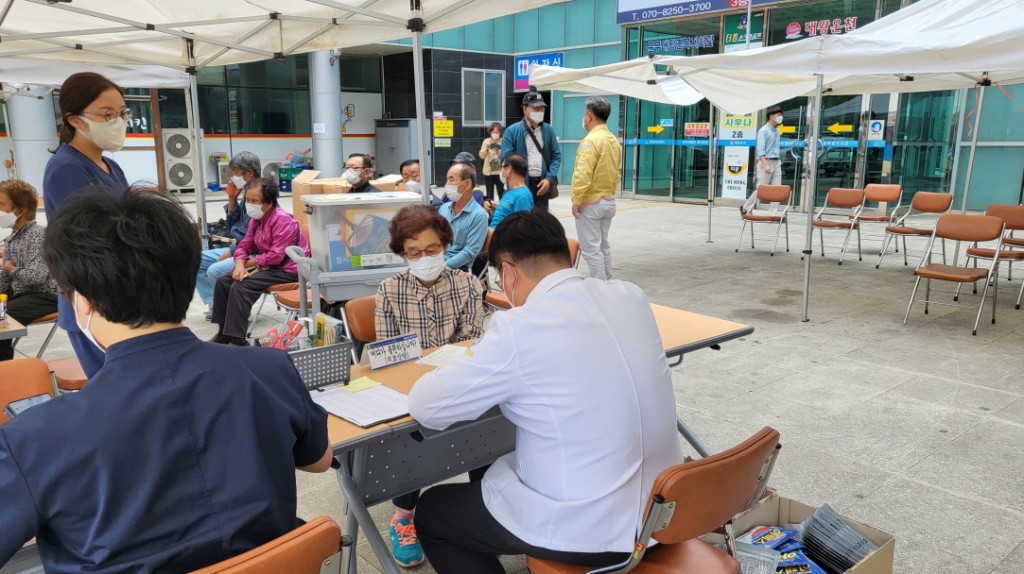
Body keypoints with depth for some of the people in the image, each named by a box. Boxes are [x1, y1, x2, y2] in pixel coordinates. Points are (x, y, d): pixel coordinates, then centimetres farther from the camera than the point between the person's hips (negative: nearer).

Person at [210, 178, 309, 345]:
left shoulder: (282, 220, -20)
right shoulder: (256, 219, 7)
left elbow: (276, 256, -25)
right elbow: (244, 246, 11)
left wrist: (247, 263, -14)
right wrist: (239, 265, -11)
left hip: (287, 270, -9)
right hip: (267, 266, 9)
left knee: (240, 286, -25)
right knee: (223, 282, 0)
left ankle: (237, 339, -20)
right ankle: (224, 332, 7)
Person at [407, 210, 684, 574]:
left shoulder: (519, 328, -22)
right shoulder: (631, 296, -2)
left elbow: (424, 407, -12)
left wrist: (476, 366, 6)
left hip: (586, 530, -7)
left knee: (430, 512, 17)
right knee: (497, 463, 31)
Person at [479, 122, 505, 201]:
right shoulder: (486, 141, 4)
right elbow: (482, 156, 0)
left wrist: (501, 148, -21)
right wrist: (486, 148, -16)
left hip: (500, 171, -1)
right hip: (489, 171, 1)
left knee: (501, 191, 2)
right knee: (489, 192, 5)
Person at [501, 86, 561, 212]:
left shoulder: (549, 130, 9)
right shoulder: (512, 131, -4)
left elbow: (556, 156, 11)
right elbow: (506, 159, -6)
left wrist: (549, 179, -4)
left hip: (542, 183, 4)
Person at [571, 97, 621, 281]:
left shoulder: (591, 140, -18)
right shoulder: (614, 140, 9)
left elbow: (582, 174, -23)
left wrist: (576, 200, -17)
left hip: (590, 202, -9)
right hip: (608, 201, 9)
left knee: (591, 249, -4)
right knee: (603, 246, 16)